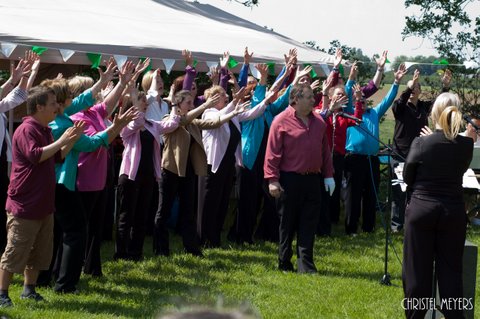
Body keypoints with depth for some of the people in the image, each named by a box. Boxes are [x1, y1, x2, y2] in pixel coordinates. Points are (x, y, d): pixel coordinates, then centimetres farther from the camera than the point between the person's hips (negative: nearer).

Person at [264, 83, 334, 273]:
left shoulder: (318, 121, 10)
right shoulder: (282, 121, -8)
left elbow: (325, 150, 15)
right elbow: (273, 152, -10)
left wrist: (328, 175, 11)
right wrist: (272, 180, -15)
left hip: (313, 179, 5)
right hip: (290, 179, -5)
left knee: (309, 224, 4)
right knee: (288, 223, 6)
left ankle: (306, 264, 6)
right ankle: (284, 263, 16)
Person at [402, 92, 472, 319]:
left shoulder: (421, 143, -12)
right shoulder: (466, 145, -7)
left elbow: (407, 178, -1)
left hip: (421, 209, -1)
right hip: (454, 213, 2)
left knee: (418, 269, 7)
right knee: (451, 270, 8)